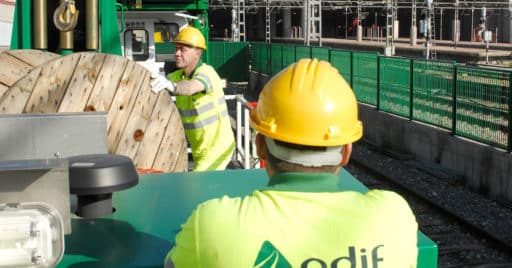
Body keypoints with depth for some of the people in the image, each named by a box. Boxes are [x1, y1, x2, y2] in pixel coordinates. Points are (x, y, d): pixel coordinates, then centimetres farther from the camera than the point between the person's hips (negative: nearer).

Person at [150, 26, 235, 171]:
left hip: (217, 148, -8)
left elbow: (190, 87, -43)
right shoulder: (178, 76, 6)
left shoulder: (206, 72, -21)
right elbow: (155, 87, -5)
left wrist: (170, 85, -62)